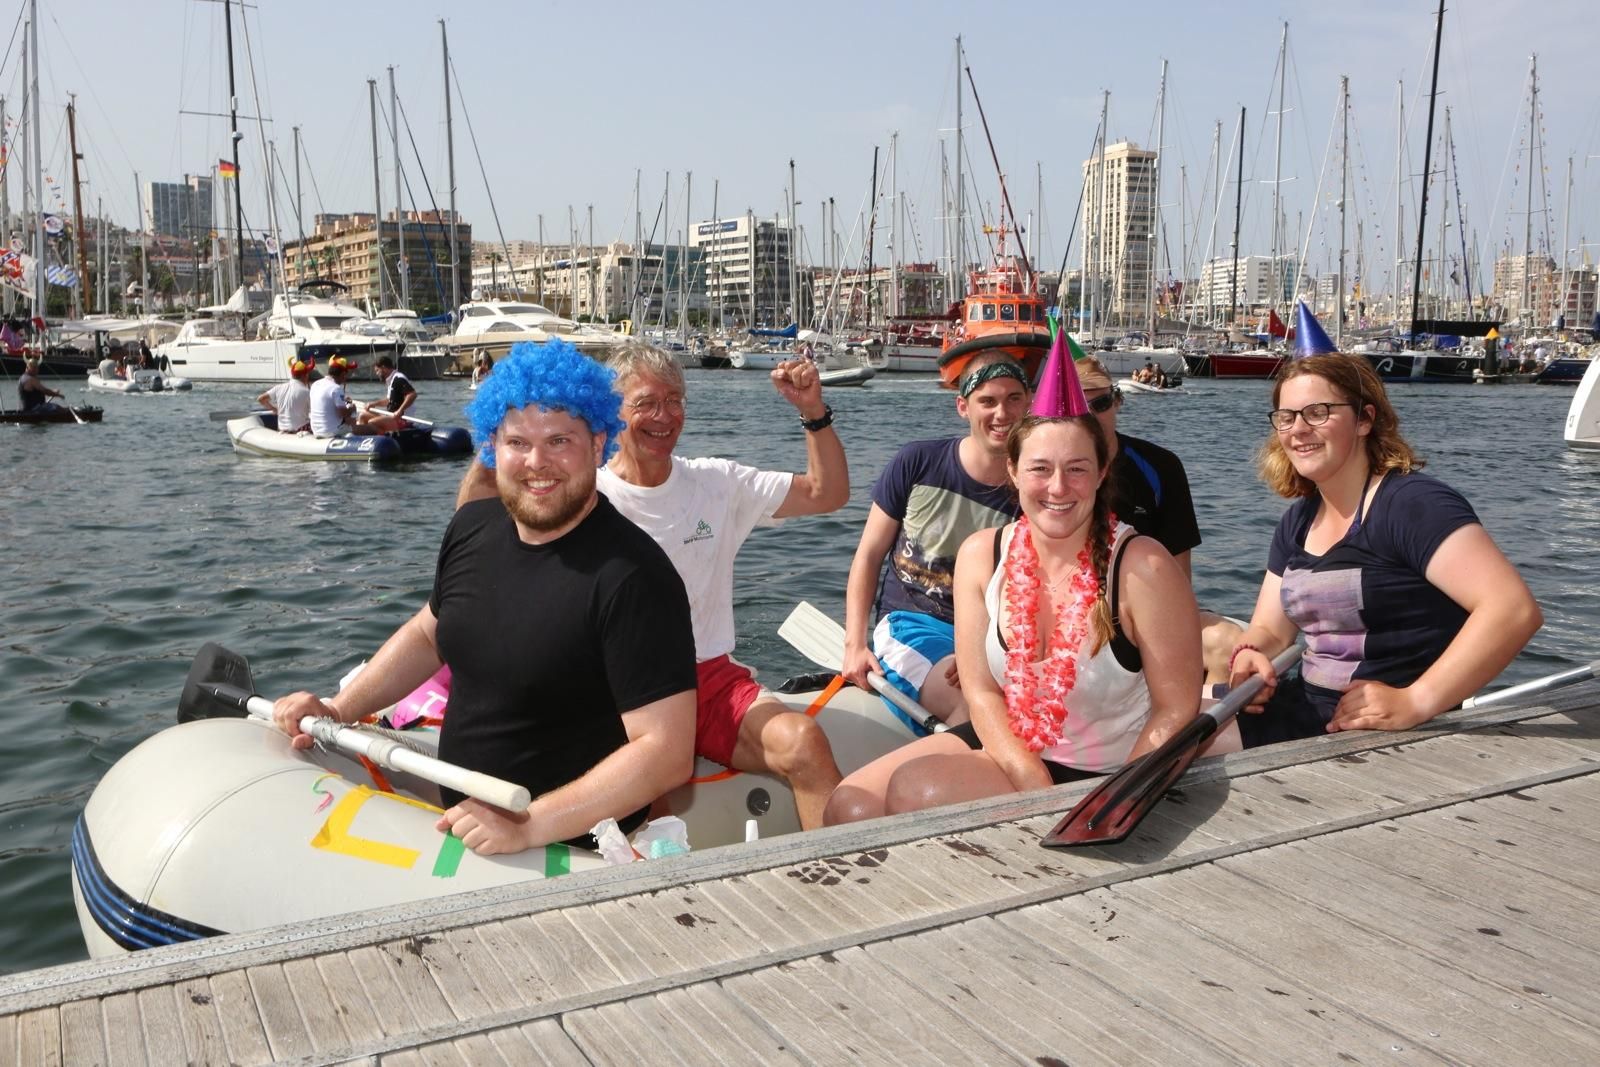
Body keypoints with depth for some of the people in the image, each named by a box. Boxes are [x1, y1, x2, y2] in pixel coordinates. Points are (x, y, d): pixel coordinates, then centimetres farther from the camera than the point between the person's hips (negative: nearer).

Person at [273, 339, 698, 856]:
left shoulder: (631, 576, -23)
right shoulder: (473, 527, 2)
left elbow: (667, 751, -26)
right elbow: (428, 634, 21)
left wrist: (527, 828, -30)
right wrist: (338, 710, 10)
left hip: (567, 854, -7)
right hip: (457, 824, 7)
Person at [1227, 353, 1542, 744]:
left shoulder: (1410, 503, -14)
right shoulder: (1299, 520, 11)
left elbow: (1515, 610, -24)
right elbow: (1270, 629, 15)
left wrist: (1415, 702, -28)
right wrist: (1249, 654, -8)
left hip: (1391, 734, -7)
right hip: (1307, 710, 7)